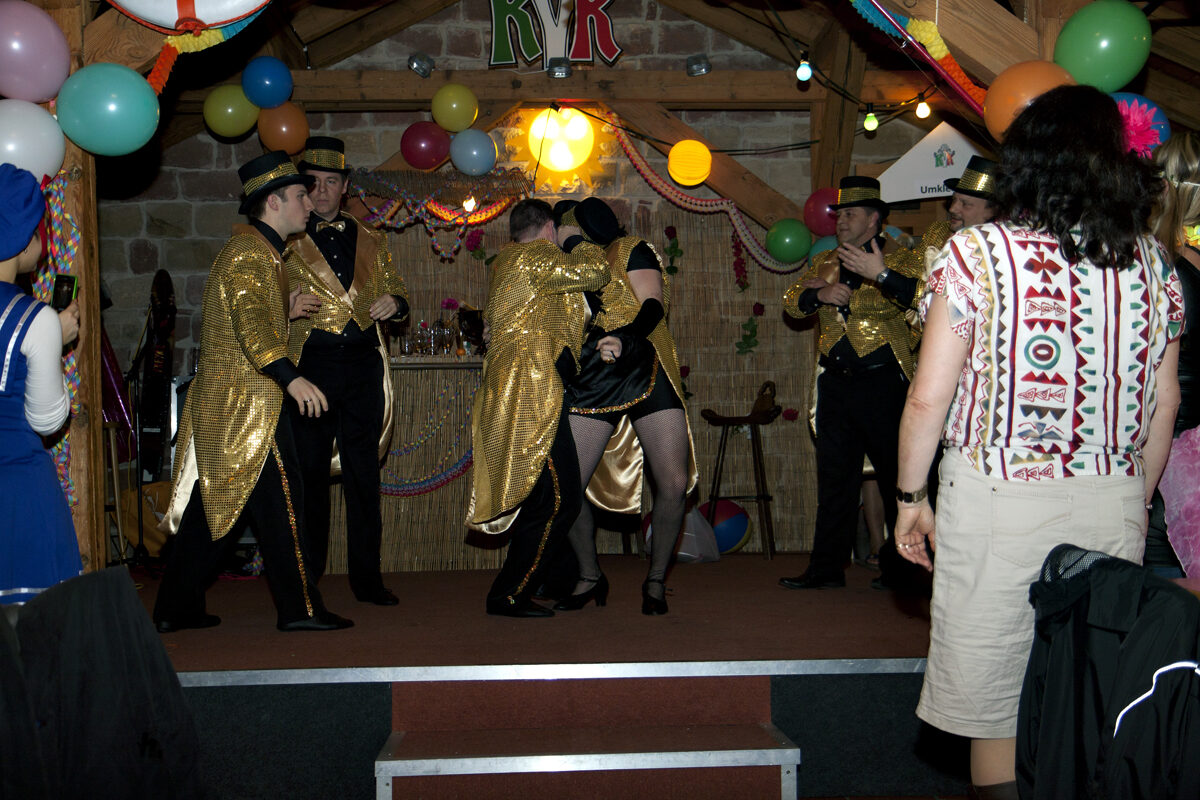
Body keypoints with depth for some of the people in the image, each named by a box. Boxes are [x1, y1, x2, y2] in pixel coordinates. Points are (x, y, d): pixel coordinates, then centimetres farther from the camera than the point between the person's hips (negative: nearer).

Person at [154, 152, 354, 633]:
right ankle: (299, 607, -3)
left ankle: (176, 608, 17)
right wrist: (290, 377, -35)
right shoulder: (251, 250, -13)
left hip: (219, 403, 10)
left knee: (214, 502, 12)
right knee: (279, 498, -7)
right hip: (246, 401, -10)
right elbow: (251, 323, -26)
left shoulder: (263, 250, 20)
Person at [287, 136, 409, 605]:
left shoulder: (370, 242, 17)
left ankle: (367, 577, 10)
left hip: (362, 367, 2)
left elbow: (395, 292, 22)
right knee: (309, 472, 0)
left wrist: (394, 303, -1)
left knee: (364, 473, 3)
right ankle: (305, 579, 10)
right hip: (309, 367, -2)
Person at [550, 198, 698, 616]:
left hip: (646, 372, -4)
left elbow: (653, 305, -9)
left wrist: (625, 338, -27)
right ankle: (590, 578, 14)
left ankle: (656, 581, 6)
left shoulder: (630, 250, 5)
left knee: (674, 483, -13)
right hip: (590, 381, 4)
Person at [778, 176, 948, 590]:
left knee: (896, 476, 1)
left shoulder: (899, 260, -4)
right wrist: (819, 294, -7)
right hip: (836, 382, 6)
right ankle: (827, 567, 16)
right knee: (834, 477, 10)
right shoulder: (826, 263, 16)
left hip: (882, 382, -6)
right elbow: (791, 301, 12)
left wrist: (881, 274, -30)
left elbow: (925, 296, -20)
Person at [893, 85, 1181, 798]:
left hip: (999, 499, -4)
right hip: (1113, 502, 4)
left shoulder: (978, 252, -7)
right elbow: (1164, 401, 11)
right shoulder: (1153, 264, 5)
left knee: (994, 705, 7)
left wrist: (910, 496, 4)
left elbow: (929, 396, -8)